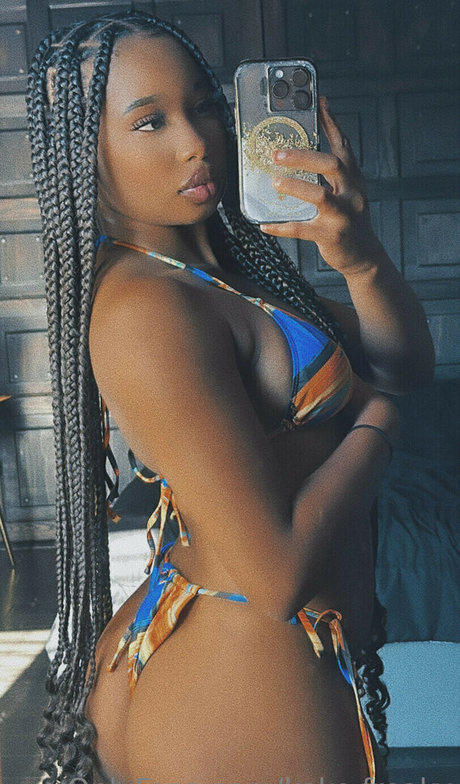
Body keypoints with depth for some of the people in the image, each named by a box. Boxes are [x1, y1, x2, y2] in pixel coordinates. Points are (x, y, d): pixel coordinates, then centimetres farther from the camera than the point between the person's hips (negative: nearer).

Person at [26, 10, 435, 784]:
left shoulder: (220, 262, 4)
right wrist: (374, 423, -12)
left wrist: (362, 260, -18)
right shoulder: (146, 309, -23)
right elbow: (279, 571, -27)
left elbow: (408, 364, 1)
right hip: (253, 693, -8)